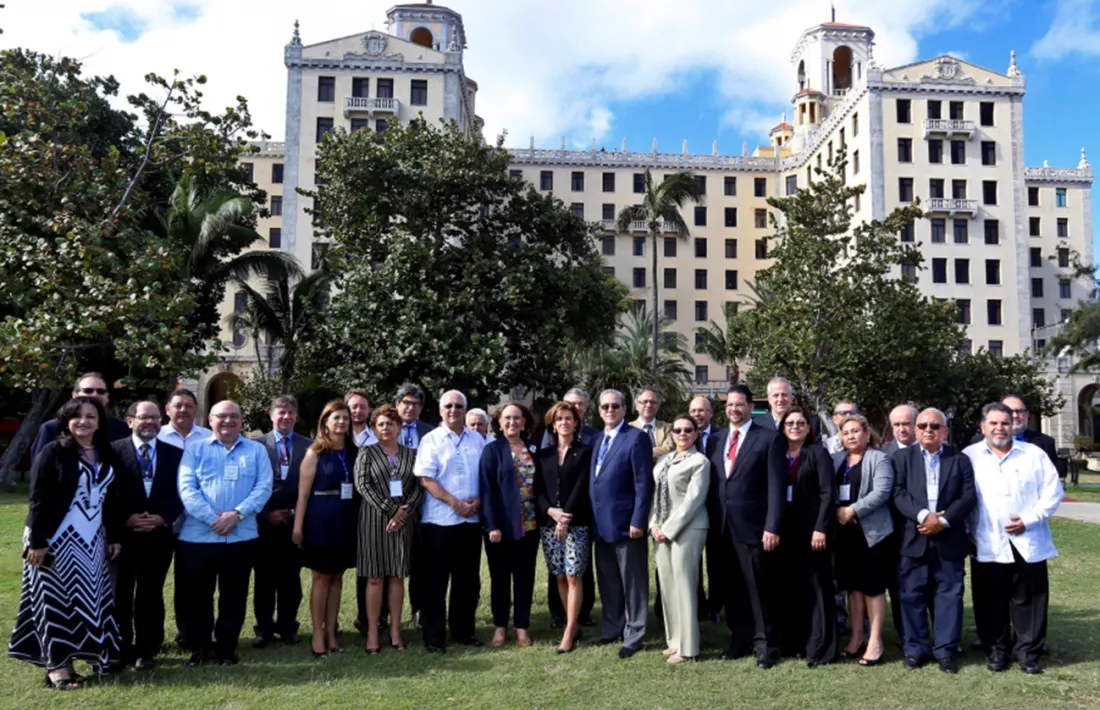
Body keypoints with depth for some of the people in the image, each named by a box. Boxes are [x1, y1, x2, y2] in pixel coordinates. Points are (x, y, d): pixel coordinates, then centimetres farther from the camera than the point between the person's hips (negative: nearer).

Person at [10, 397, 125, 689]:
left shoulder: (106, 455, 8)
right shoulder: (53, 452, -8)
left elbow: (113, 499, 11)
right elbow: (38, 500, -12)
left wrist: (114, 536, 9)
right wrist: (37, 541, -16)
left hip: (92, 542, 5)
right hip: (56, 540, -5)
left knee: (91, 600, 9)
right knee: (56, 601, 2)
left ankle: (94, 654, 18)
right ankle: (57, 665, 9)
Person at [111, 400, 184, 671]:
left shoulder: (174, 454, 6)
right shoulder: (114, 450, 0)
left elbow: (179, 494, 4)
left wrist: (162, 519, -10)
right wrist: (126, 518, -12)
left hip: (159, 534, 1)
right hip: (123, 533, -1)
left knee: (151, 594, 8)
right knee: (120, 594, 7)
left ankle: (146, 650, 17)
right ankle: (120, 650, 19)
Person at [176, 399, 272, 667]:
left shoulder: (256, 450, 8)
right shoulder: (194, 449, 6)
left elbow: (263, 488, -2)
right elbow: (187, 488, -5)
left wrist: (237, 514, -16)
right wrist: (212, 518, -16)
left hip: (241, 536, 1)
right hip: (198, 536, 0)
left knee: (234, 596, 8)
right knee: (198, 596, 8)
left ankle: (226, 648, 21)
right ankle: (199, 648, 23)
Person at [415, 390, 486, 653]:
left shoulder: (477, 441, 10)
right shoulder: (431, 440, -3)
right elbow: (426, 479, -10)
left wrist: (478, 501, -6)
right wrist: (455, 503, -16)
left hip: (471, 520, 4)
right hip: (439, 520, -4)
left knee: (468, 580, 12)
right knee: (436, 581, 3)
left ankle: (464, 631, 24)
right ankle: (434, 637, 12)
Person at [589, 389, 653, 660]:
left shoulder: (637, 437, -10)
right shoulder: (598, 440, 14)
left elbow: (644, 483, -14)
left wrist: (638, 521, -19)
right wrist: (593, 517, 10)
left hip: (625, 522, -7)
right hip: (601, 523, 8)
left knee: (632, 583, 4)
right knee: (608, 582, 17)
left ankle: (633, 636, 13)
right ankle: (611, 629, 30)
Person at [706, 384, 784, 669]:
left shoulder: (768, 439, -4)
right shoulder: (716, 440, 13)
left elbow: (776, 486, -9)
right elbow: (712, 484, 13)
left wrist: (772, 527, -15)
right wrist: (711, 522, 6)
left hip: (752, 526, -5)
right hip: (722, 527, 5)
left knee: (759, 588, 2)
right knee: (731, 588, 11)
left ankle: (765, 645, 14)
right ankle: (739, 639, 23)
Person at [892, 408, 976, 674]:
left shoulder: (960, 460, 8)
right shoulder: (901, 457, 6)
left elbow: (969, 496, -1)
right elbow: (898, 493, -4)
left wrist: (943, 520, -13)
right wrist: (923, 515, -18)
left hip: (949, 540, 0)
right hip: (913, 539, 0)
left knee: (949, 594, 5)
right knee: (912, 595, 4)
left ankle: (945, 651, 14)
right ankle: (915, 649, 13)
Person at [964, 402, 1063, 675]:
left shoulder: (1034, 454, 4)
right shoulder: (969, 456, 4)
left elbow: (1053, 491, 1)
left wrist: (1029, 519, -9)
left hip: (1027, 543, 0)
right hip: (987, 546, 0)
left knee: (1029, 599, 6)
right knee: (991, 601, 8)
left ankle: (1028, 652, 19)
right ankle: (997, 650, 21)